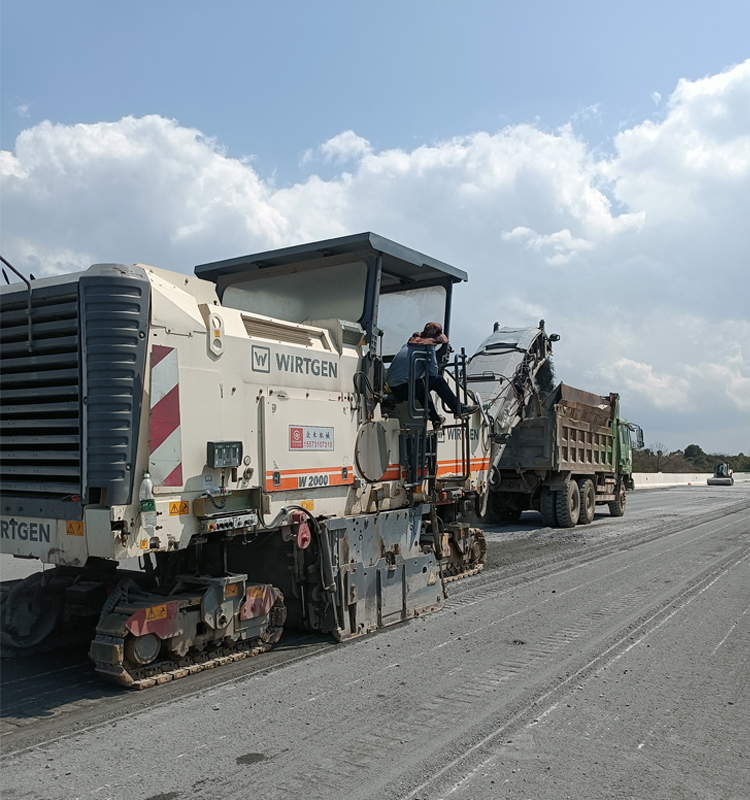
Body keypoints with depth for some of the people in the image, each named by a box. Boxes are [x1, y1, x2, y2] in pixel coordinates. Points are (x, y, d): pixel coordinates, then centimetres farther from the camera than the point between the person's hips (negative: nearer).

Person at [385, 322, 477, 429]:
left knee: (423, 386, 30)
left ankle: (435, 420, 35)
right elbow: (433, 372, -6)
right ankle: (459, 409, 10)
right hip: (403, 389, -8)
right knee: (438, 380, 1)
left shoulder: (410, 342, 17)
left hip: (392, 388, 8)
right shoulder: (428, 346, -5)